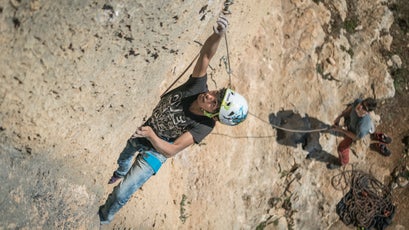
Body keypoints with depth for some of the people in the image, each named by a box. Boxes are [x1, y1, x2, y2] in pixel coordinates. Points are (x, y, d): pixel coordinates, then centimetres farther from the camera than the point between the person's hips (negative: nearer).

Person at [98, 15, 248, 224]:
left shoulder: (203, 126, -33)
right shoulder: (198, 86, -27)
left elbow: (172, 150, -33)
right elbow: (206, 55, -36)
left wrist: (150, 134, -47)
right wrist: (218, 35, -56)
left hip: (154, 153, -4)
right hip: (140, 131, 4)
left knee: (122, 193, -1)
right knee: (123, 156, 34)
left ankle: (104, 217, 33)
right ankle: (120, 173, 72)